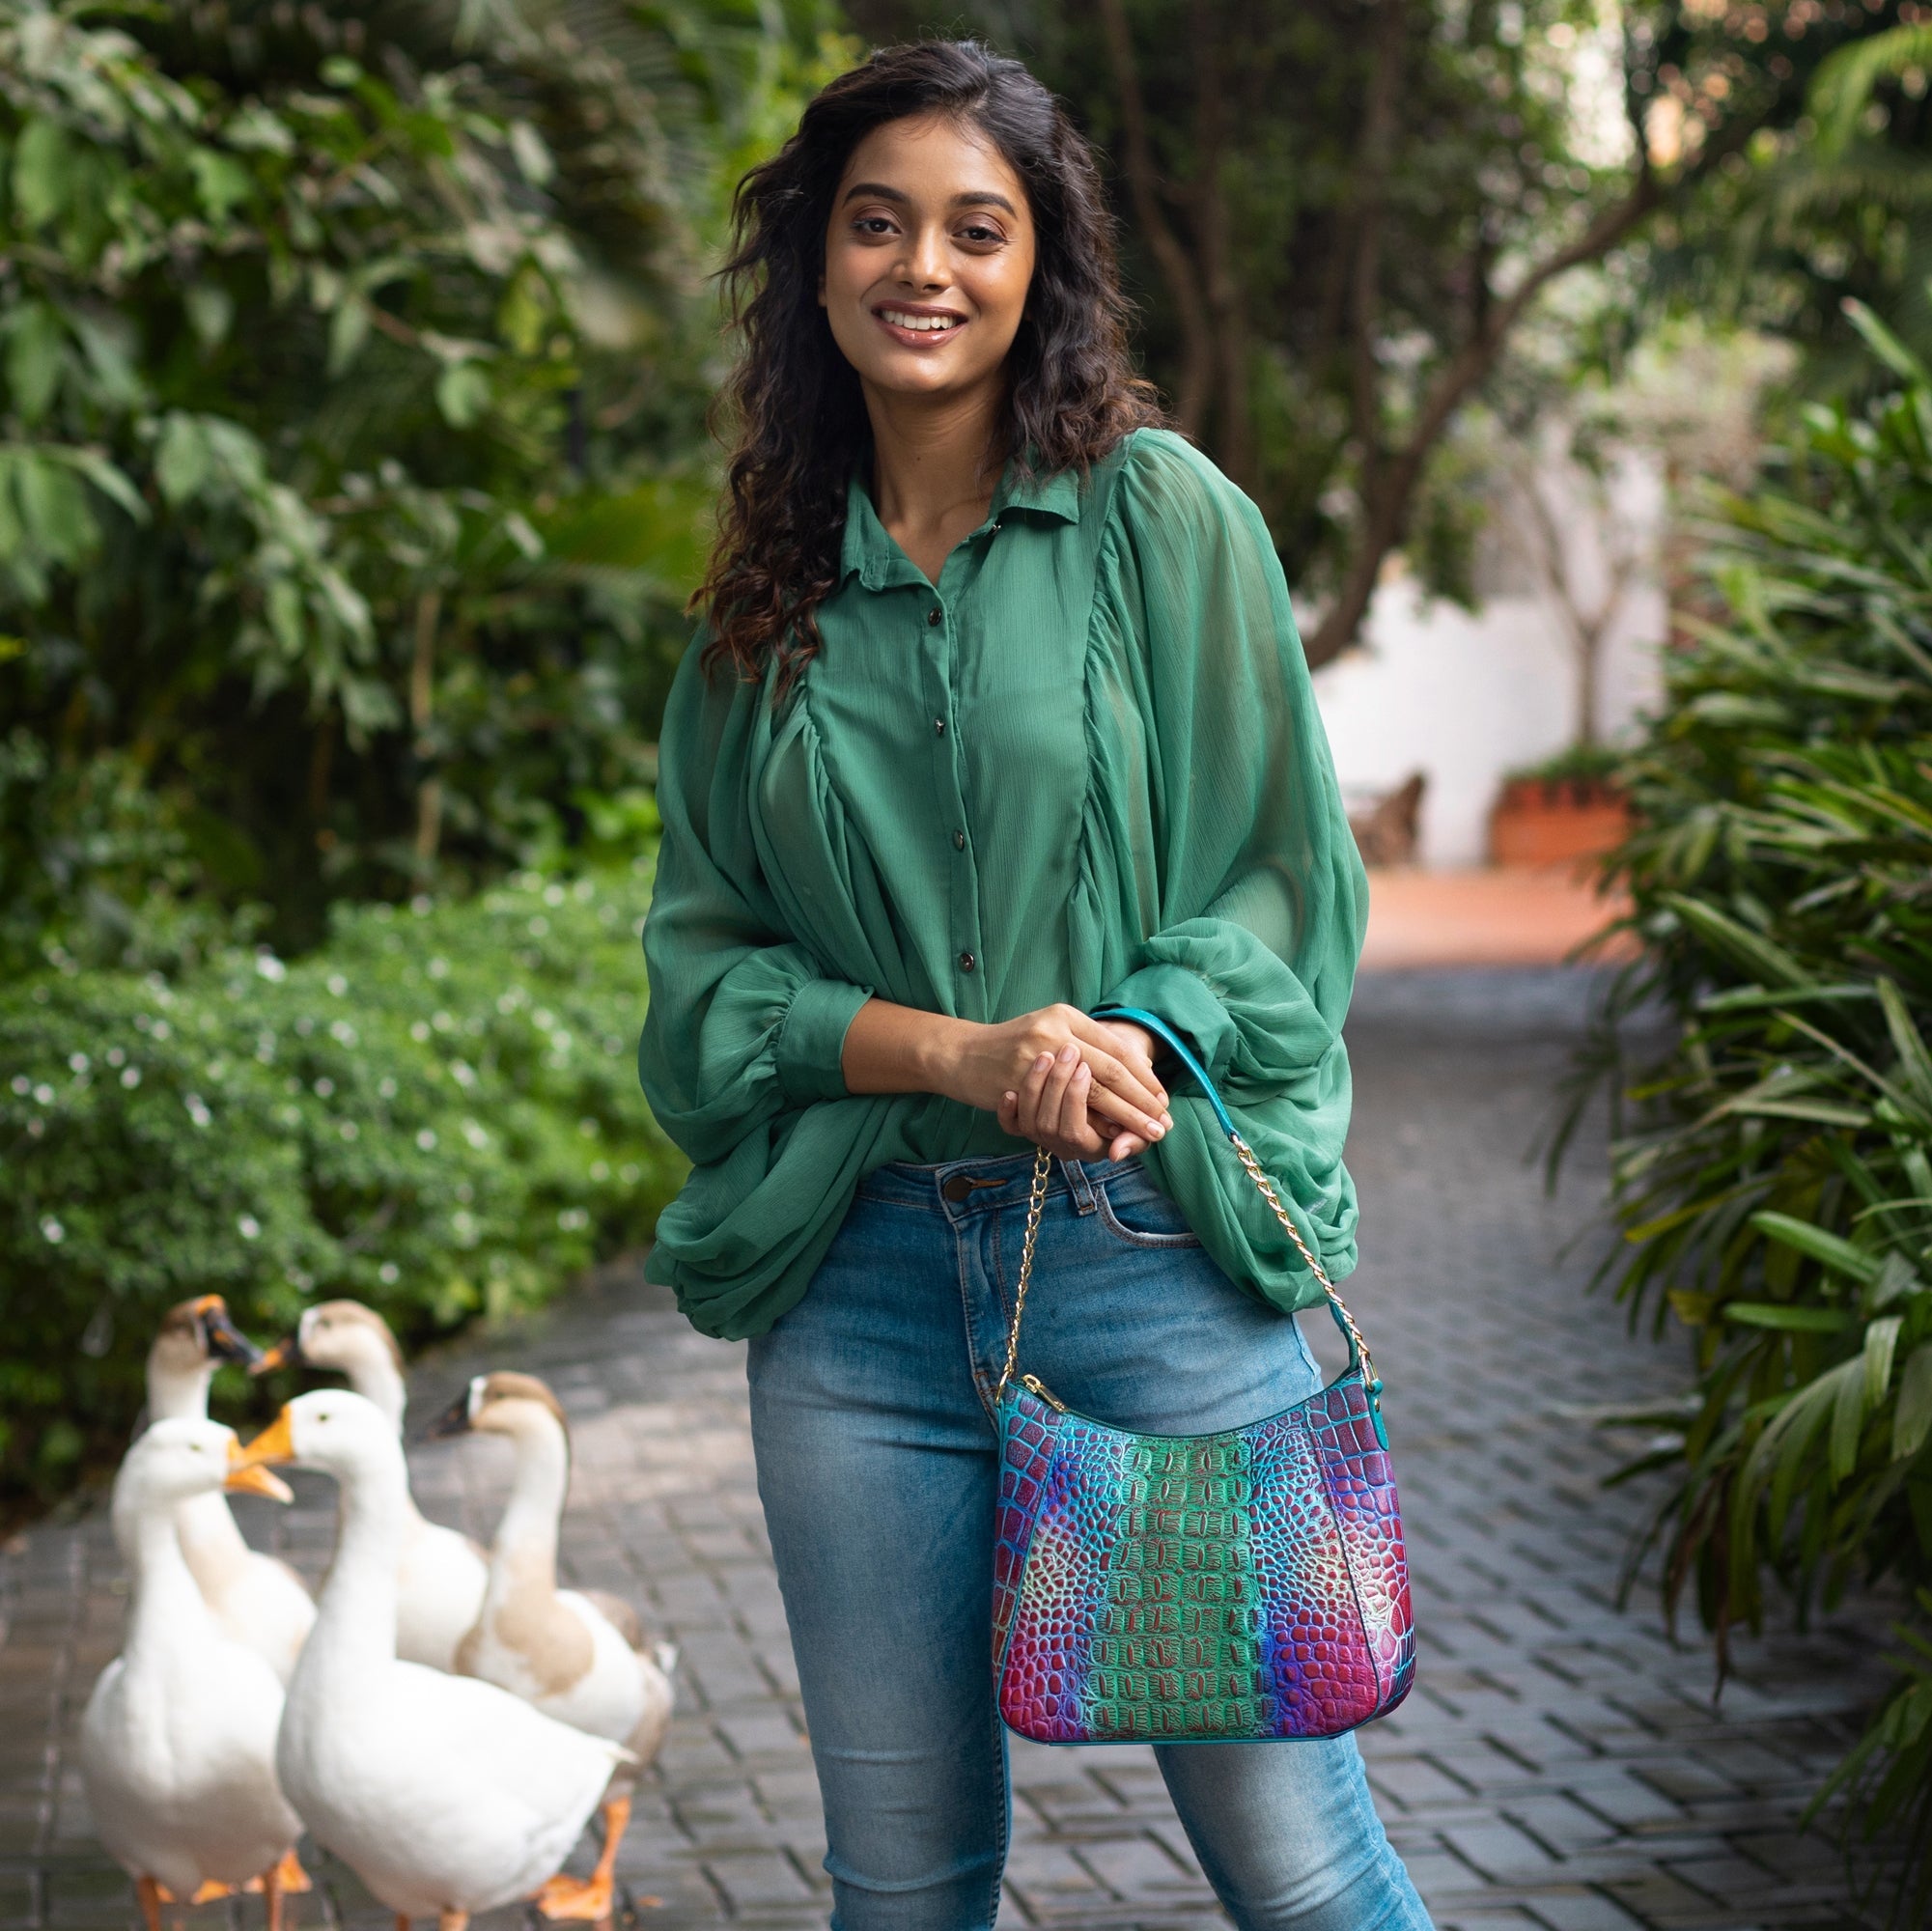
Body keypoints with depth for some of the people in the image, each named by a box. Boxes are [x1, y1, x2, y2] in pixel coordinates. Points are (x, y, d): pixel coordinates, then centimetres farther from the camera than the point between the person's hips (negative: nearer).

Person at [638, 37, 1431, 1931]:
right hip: (857, 1278, 3)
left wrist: (1131, 1041, -17)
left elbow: (1285, 872, 2)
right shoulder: (767, 598, 11)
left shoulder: (1159, 515, 2)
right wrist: (953, 1048, -10)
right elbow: (700, 961, 8)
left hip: (1155, 1249, -3)